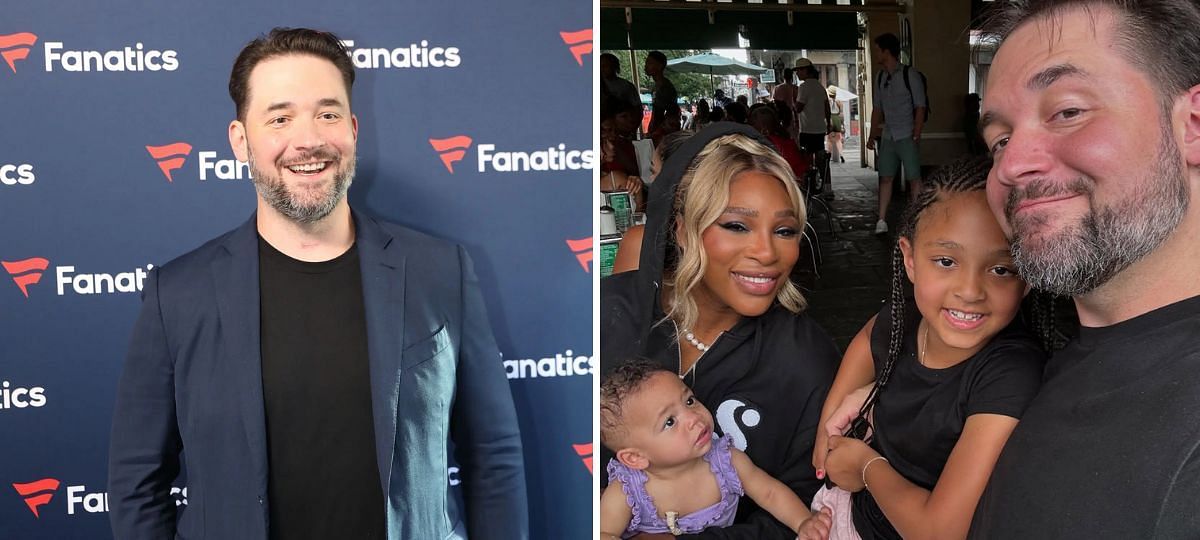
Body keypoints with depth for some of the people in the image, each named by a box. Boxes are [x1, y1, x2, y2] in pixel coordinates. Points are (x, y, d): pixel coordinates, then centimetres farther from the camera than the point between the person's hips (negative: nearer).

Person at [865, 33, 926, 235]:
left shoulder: (910, 76, -6)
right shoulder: (880, 78, 11)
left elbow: (920, 107, -7)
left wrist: (916, 134, -14)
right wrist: (872, 135, 11)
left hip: (906, 136, -6)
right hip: (887, 135, 6)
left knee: (914, 178, -2)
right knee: (885, 177, 4)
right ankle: (882, 220, 5)